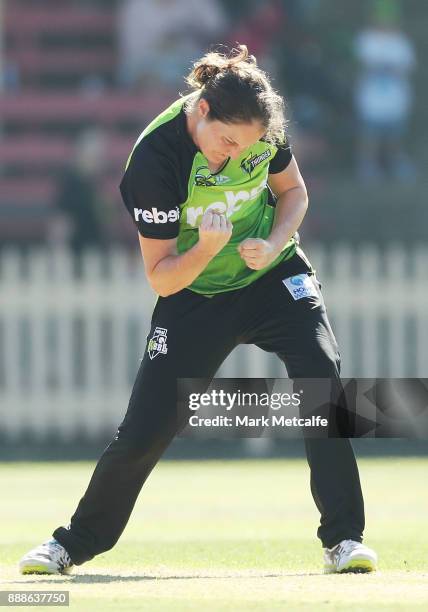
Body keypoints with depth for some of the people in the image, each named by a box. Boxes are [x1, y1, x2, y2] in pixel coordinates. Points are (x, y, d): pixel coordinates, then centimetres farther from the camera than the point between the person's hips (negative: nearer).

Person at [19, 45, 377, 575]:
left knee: (320, 377, -22)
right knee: (142, 432, -5)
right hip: (194, 295, -2)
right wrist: (205, 249, -41)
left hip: (275, 277, 2)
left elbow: (293, 191, 6)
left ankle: (343, 538, -15)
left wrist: (273, 244, -14)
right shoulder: (155, 157, -26)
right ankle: (76, 542, 18)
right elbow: (161, 279, -20)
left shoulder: (262, 124, -15)